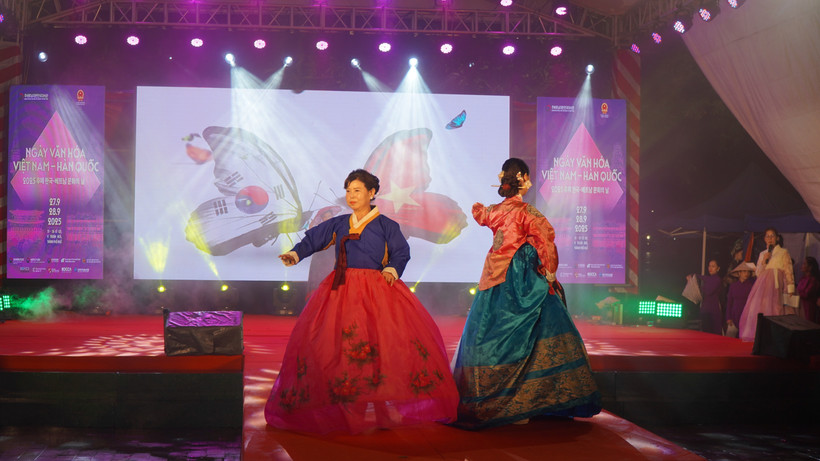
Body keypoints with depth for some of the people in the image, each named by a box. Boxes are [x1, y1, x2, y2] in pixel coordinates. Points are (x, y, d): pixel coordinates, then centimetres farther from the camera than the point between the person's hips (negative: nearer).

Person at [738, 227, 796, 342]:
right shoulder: (762, 254, 20)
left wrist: (790, 289, -6)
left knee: (773, 309, -11)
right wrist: (764, 261, -1)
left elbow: (789, 271, 3)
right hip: (762, 284, 4)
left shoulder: (783, 252, 9)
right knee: (759, 308, -5)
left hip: (775, 285, -4)